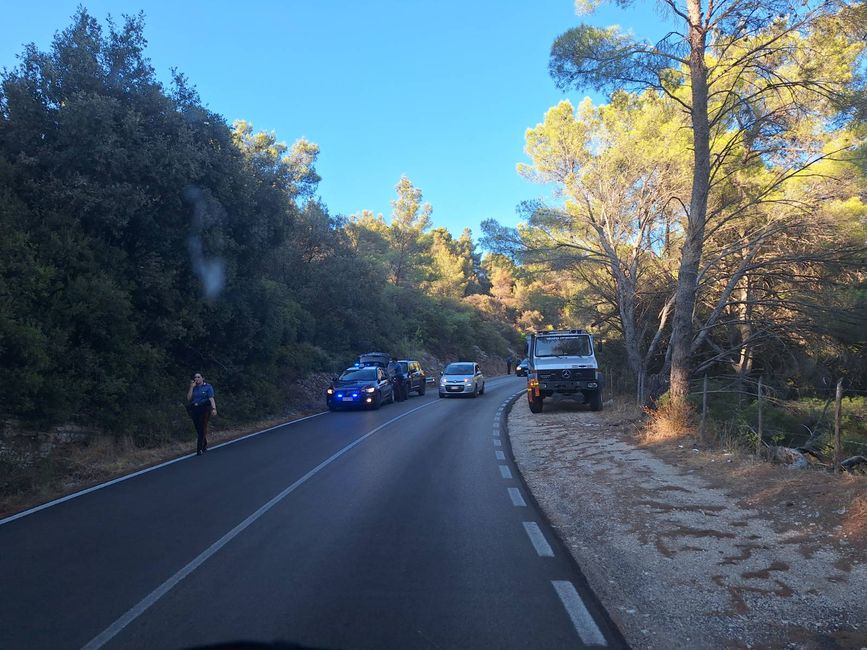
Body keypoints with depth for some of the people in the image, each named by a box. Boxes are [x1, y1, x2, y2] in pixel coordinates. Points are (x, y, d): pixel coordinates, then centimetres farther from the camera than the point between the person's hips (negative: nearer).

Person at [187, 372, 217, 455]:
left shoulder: (207, 386, 2)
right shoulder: (193, 388, 14)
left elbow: (211, 398, -7)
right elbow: (188, 399, 3)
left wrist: (214, 408, -20)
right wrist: (192, 387, -1)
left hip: (204, 410, -4)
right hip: (194, 410, 4)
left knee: (202, 429, -9)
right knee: (198, 429, 6)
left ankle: (199, 449, -9)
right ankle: (204, 445, 24)